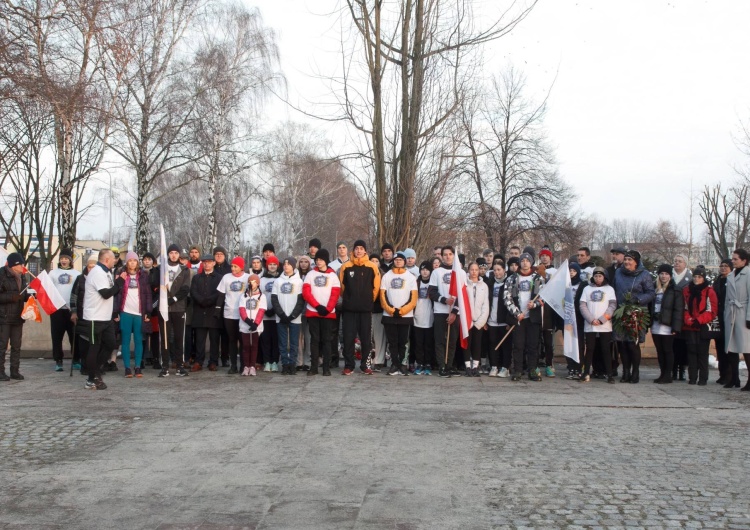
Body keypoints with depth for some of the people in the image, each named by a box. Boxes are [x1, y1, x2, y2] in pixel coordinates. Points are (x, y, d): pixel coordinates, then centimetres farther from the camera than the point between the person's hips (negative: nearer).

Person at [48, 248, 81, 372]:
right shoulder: (53, 273, 10)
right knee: (57, 336, 2)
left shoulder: (76, 273, 7)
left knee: (74, 336, 2)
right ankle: (58, 361, 8)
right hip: (56, 308, 1)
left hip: (72, 309, -1)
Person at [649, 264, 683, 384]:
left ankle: (668, 375, 8)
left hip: (667, 326, -5)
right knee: (659, 351, 11)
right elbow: (650, 307, 11)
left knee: (668, 350, 1)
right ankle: (662, 374, 19)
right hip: (655, 326, 6)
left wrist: (675, 327, -16)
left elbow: (678, 310, -10)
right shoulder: (654, 288, 12)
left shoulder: (675, 290, -5)